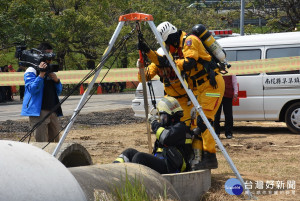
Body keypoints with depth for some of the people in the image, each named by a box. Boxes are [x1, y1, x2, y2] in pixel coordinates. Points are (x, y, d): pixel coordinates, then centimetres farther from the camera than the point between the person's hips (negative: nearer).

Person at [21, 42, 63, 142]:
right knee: (42, 144, -13)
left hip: (53, 111, 7)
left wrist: (56, 80, 2)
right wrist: (41, 74, -21)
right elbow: (33, 89, -16)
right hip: (39, 112, -7)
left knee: (55, 141, 7)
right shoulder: (31, 71, -2)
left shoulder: (50, 70, 20)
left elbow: (59, 91, 21)